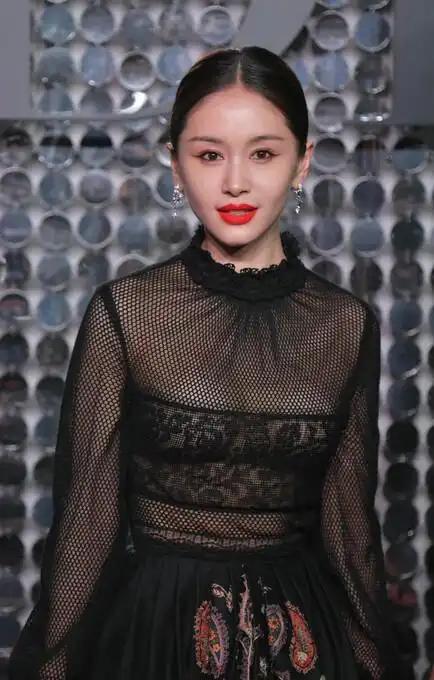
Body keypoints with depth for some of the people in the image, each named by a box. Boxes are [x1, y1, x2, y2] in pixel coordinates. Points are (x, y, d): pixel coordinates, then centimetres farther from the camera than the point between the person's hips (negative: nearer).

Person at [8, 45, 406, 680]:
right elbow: (87, 509, -6)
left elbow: (350, 516, 4)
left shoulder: (350, 324, -2)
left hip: (300, 628, 2)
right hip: (153, 619, -2)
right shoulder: (123, 311, -9)